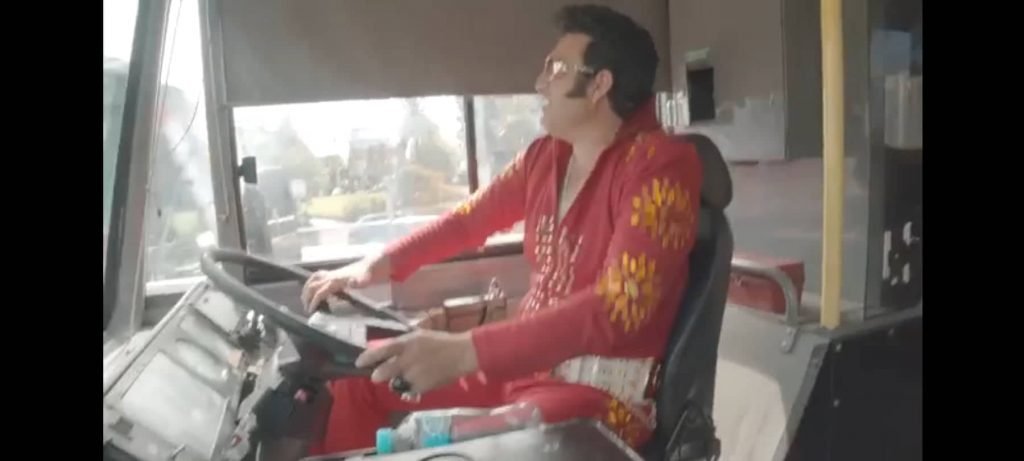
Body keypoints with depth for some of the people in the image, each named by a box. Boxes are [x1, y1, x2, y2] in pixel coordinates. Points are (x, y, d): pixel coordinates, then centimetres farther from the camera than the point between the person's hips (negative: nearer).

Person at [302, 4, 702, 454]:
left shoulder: (659, 165, -17)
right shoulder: (546, 155, 7)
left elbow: (619, 309, -28)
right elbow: (469, 218, 18)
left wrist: (463, 351, -35)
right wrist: (379, 265, 3)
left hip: (603, 391, -7)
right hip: (524, 363, 8)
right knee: (356, 379, 5)